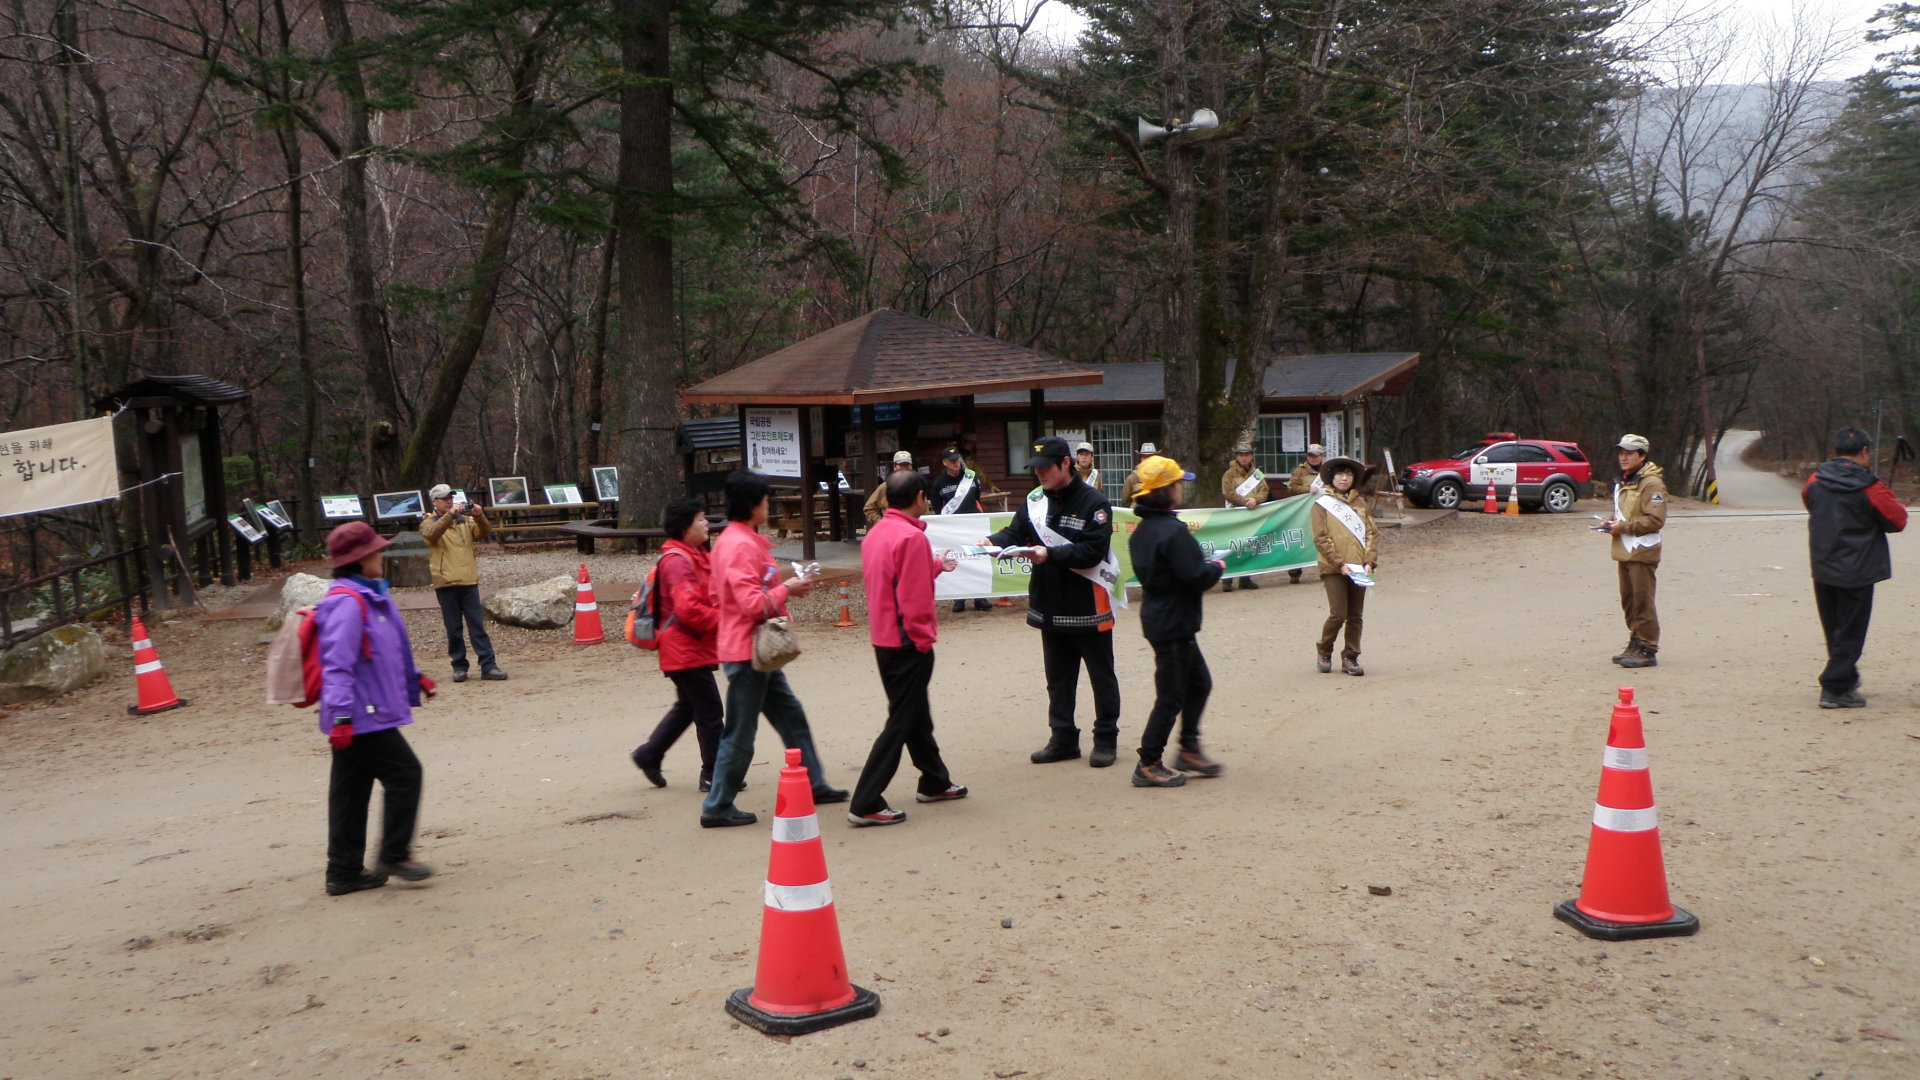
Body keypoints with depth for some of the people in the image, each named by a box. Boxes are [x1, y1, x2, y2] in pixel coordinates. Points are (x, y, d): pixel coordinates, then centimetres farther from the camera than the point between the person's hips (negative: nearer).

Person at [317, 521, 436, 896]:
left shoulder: (371, 597, 16)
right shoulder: (346, 603, -17)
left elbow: (387, 652, 30)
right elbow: (338, 665, -24)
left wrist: (414, 679, 33)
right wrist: (341, 715, -28)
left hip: (355, 719, 10)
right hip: (362, 717, -10)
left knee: (350, 792, 12)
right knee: (404, 774, -3)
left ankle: (344, 872, 18)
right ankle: (393, 856, 6)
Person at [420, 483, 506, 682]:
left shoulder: (465, 520, 14)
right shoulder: (429, 523, 5)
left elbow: (485, 533, -1)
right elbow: (432, 533, -18)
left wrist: (479, 516, -19)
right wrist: (449, 515, -29)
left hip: (469, 581, 2)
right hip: (446, 584, -2)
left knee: (478, 626, -1)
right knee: (453, 629, 3)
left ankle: (488, 667, -4)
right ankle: (459, 667, 12)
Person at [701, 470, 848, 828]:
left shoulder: (738, 540, 13)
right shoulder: (741, 546, -20)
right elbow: (752, 602, -26)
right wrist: (788, 589, -12)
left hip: (758, 650, 11)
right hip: (746, 651, -11)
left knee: (791, 716, 17)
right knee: (740, 734, -2)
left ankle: (814, 784, 28)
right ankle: (717, 808, 7)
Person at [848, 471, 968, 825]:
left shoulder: (876, 533, 7)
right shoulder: (912, 537, -19)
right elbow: (915, 599, -22)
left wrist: (936, 565, 31)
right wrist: (924, 639, -12)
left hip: (883, 639, 9)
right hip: (908, 643, -9)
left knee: (916, 714, 22)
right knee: (900, 722, -3)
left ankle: (934, 782, 37)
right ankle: (866, 804, -4)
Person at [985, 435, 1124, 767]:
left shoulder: (1093, 503, -13)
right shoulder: (1034, 501, 7)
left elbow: (1092, 550, -21)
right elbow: (1015, 532, 1)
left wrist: (1051, 554, -31)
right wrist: (993, 541, -20)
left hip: (1089, 607, -6)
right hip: (1051, 608, 6)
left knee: (1101, 676, 7)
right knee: (1058, 678, 15)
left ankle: (1106, 740, 17)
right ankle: (1063, 738, 25)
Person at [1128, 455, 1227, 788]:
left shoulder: (1142, 530, 8)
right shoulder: (1173, 531, -23)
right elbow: (1197, 577, -25)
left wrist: (1203, 564, 11)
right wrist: (1216, 567, -4)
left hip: (1157, 617, 10)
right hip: (1174, 622, -10)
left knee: (1199, 682, 20)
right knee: (1171, 695, 0)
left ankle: (1189, 750, 26)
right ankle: (1149, 765, 7)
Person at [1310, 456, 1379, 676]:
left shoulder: (1360, 502, 13)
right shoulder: (1322, 503, 1)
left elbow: (1372, 533, 10)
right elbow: (1321, 539, -6)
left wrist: (1369, 562, -4)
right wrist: (1340, 564, -14)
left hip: (1359, 569, 4)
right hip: (1334, 569, -4)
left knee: (1355, 616, 5)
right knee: (1338, 614, -9)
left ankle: (1350, 658, 14)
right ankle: (1324, 654, 12)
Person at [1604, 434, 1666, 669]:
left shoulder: (1651, 483, -11)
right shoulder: (1623, 482, 19)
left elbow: (1655, 520, -19)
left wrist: (1624, 527, -18)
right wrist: (1613, 524, 10)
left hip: (1641, 551, -9)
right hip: (1625, 551, 9)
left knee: (1642, 602, -7)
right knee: (1628, 600, 12)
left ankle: (1648, 650, -4)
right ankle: (1635, 644, 21)